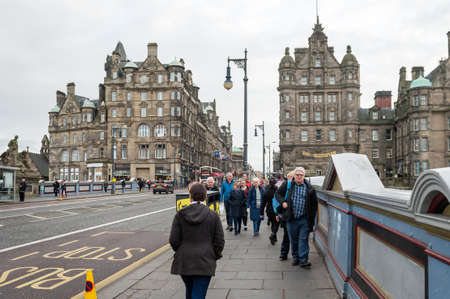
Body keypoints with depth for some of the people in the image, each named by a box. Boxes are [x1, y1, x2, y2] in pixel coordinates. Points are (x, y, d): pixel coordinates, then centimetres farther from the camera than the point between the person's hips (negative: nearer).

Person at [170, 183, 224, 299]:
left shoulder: (180, 214, -5)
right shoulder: (213, 215, -5)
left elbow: (174, 240, -6)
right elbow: (219, 241, -4)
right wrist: (215, 256, 12)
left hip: (184, 261, 2)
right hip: (205, 263, -2)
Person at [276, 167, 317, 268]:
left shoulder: (309, 188, 1)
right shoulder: (287, 185, 2)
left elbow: (314, 204, 7)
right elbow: (278, 193, 15)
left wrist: (312, 217, 2)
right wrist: (282, 202, -4)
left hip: (304, 220, -1)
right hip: (291, 219, 1)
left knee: (303, 239, -2)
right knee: (293, 240, 11)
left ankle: (303, 260, 2)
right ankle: (295, 258, 24)